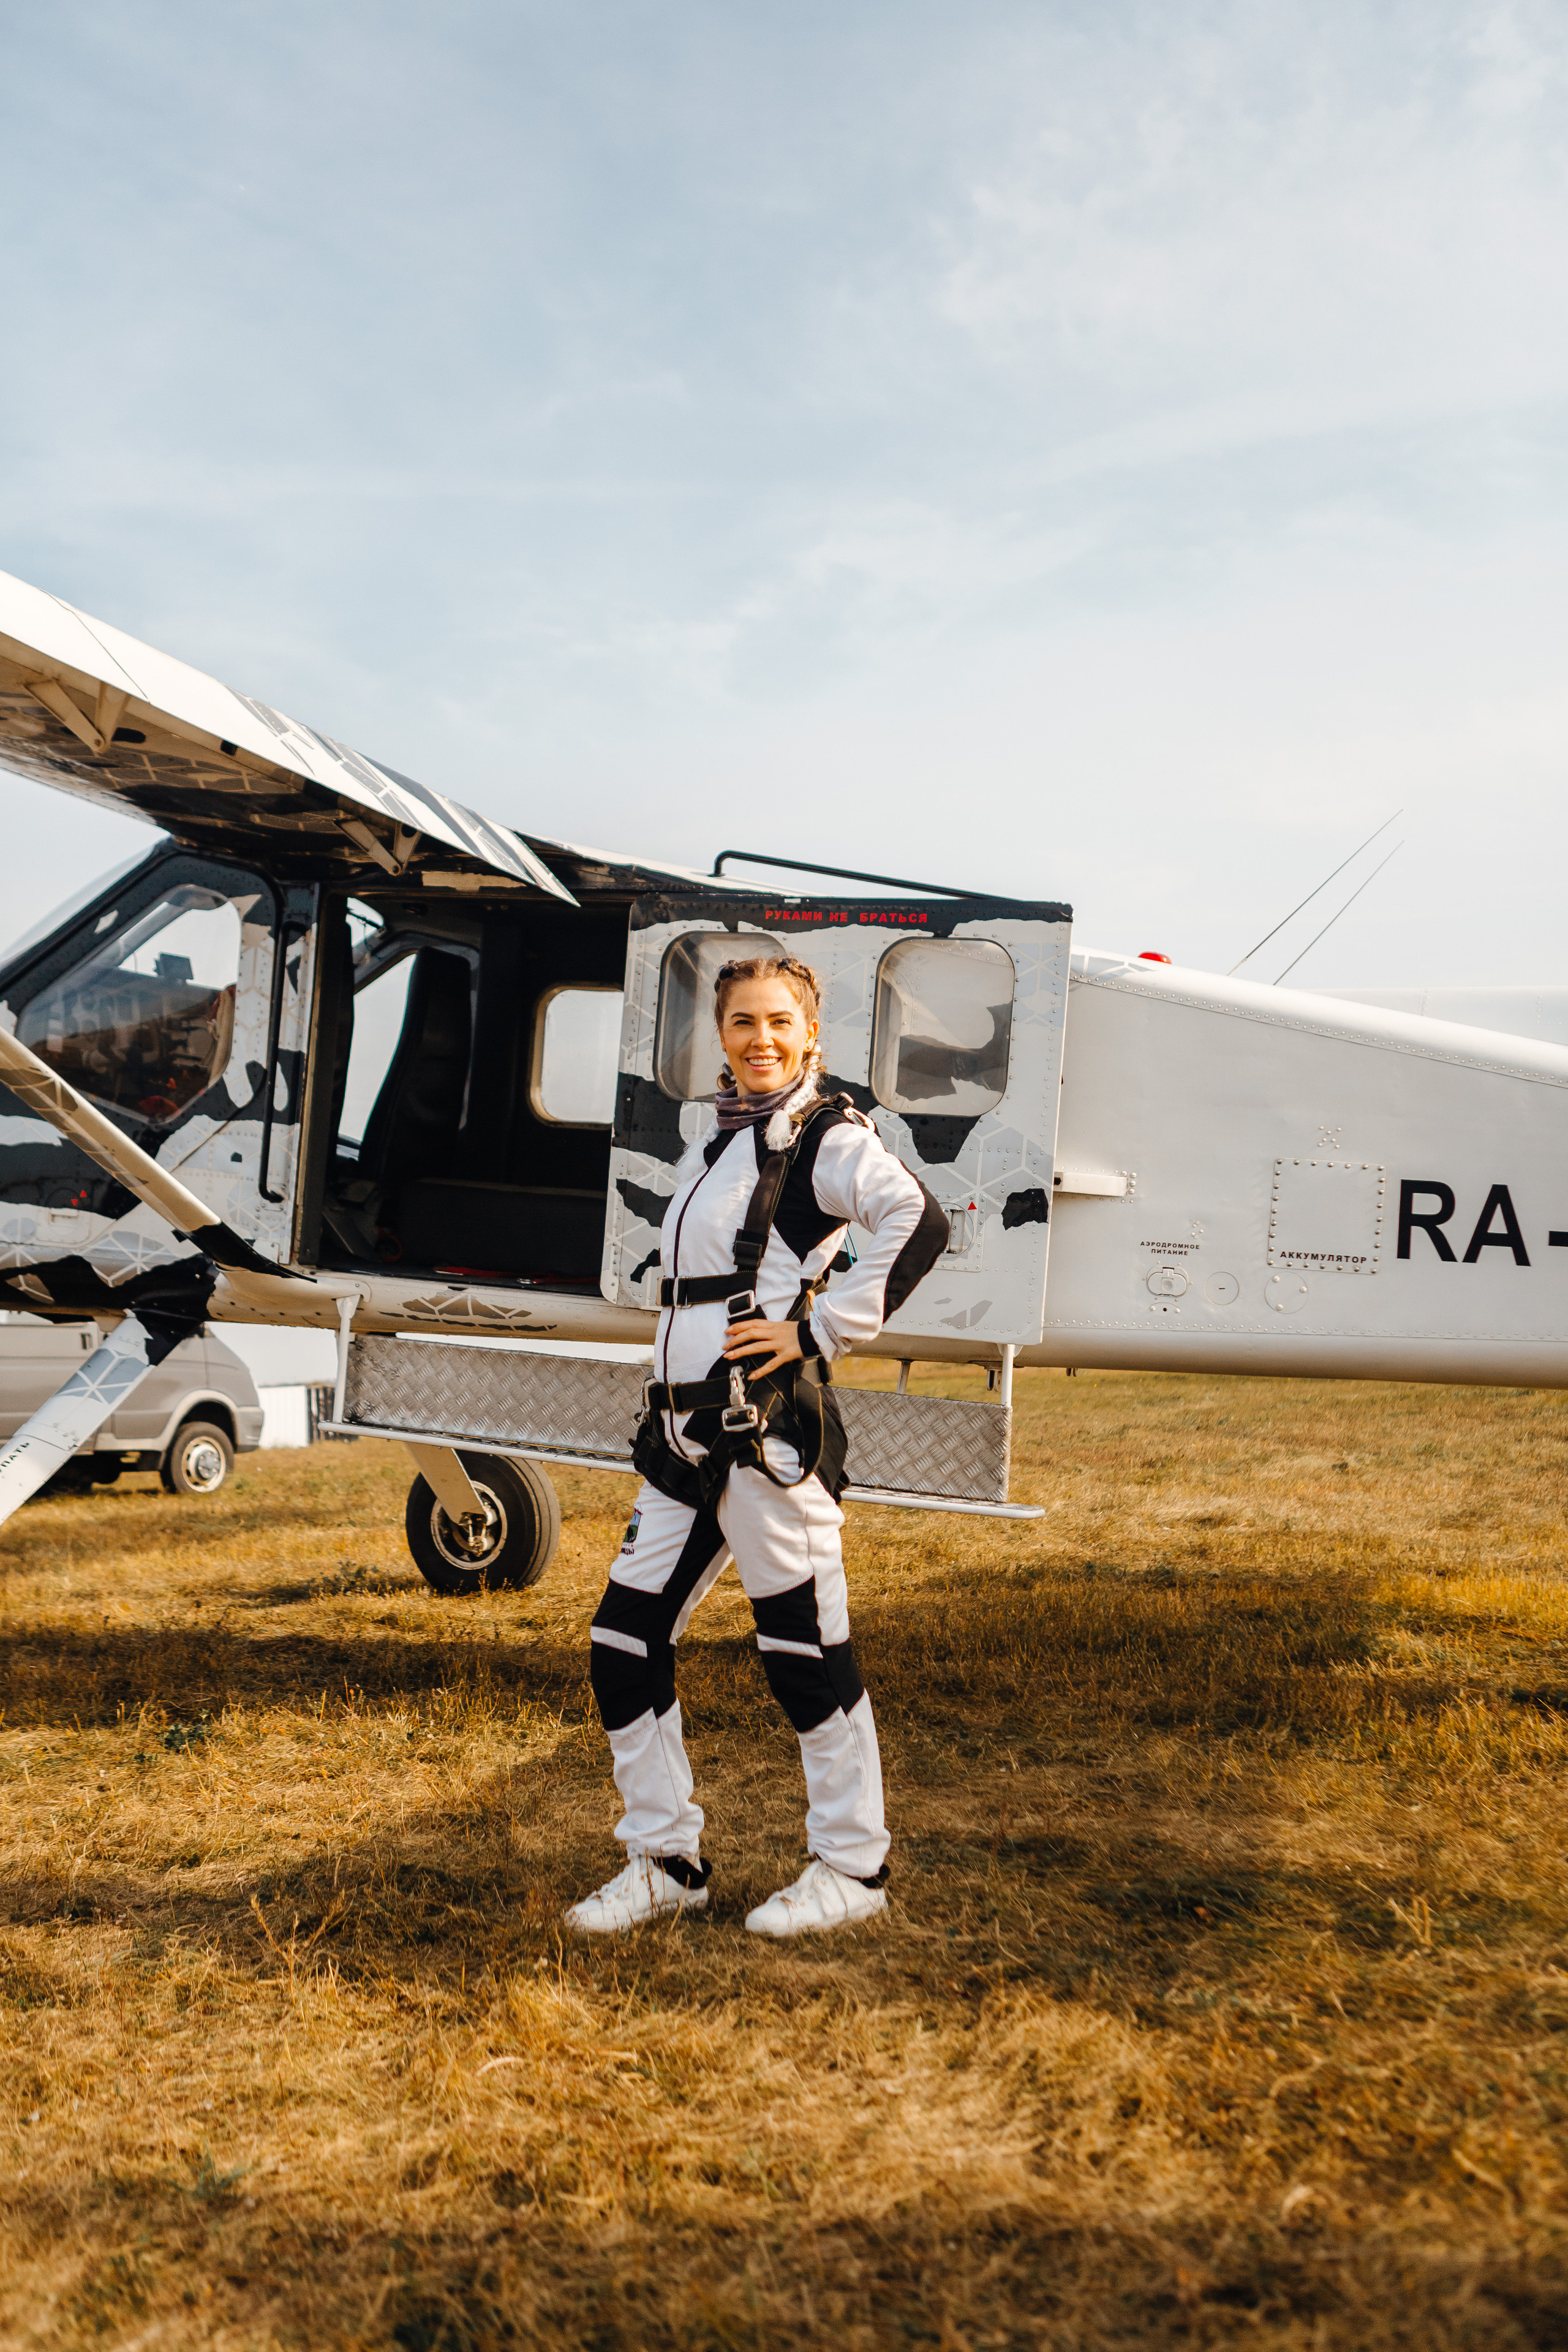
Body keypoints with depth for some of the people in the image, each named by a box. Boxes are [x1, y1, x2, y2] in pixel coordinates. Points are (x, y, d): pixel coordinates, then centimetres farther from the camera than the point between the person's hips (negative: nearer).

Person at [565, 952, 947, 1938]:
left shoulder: (827, 1136, -7)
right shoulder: (719, 1143, 18)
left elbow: (918, 1222, -24)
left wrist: (819, 1332, -20)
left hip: (769, 1430, -9)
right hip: (687, 1431, 9)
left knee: (807, 1648, 0)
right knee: (625, 1644, 9)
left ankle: (853, 1867, 17)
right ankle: (668, 1861, 23)